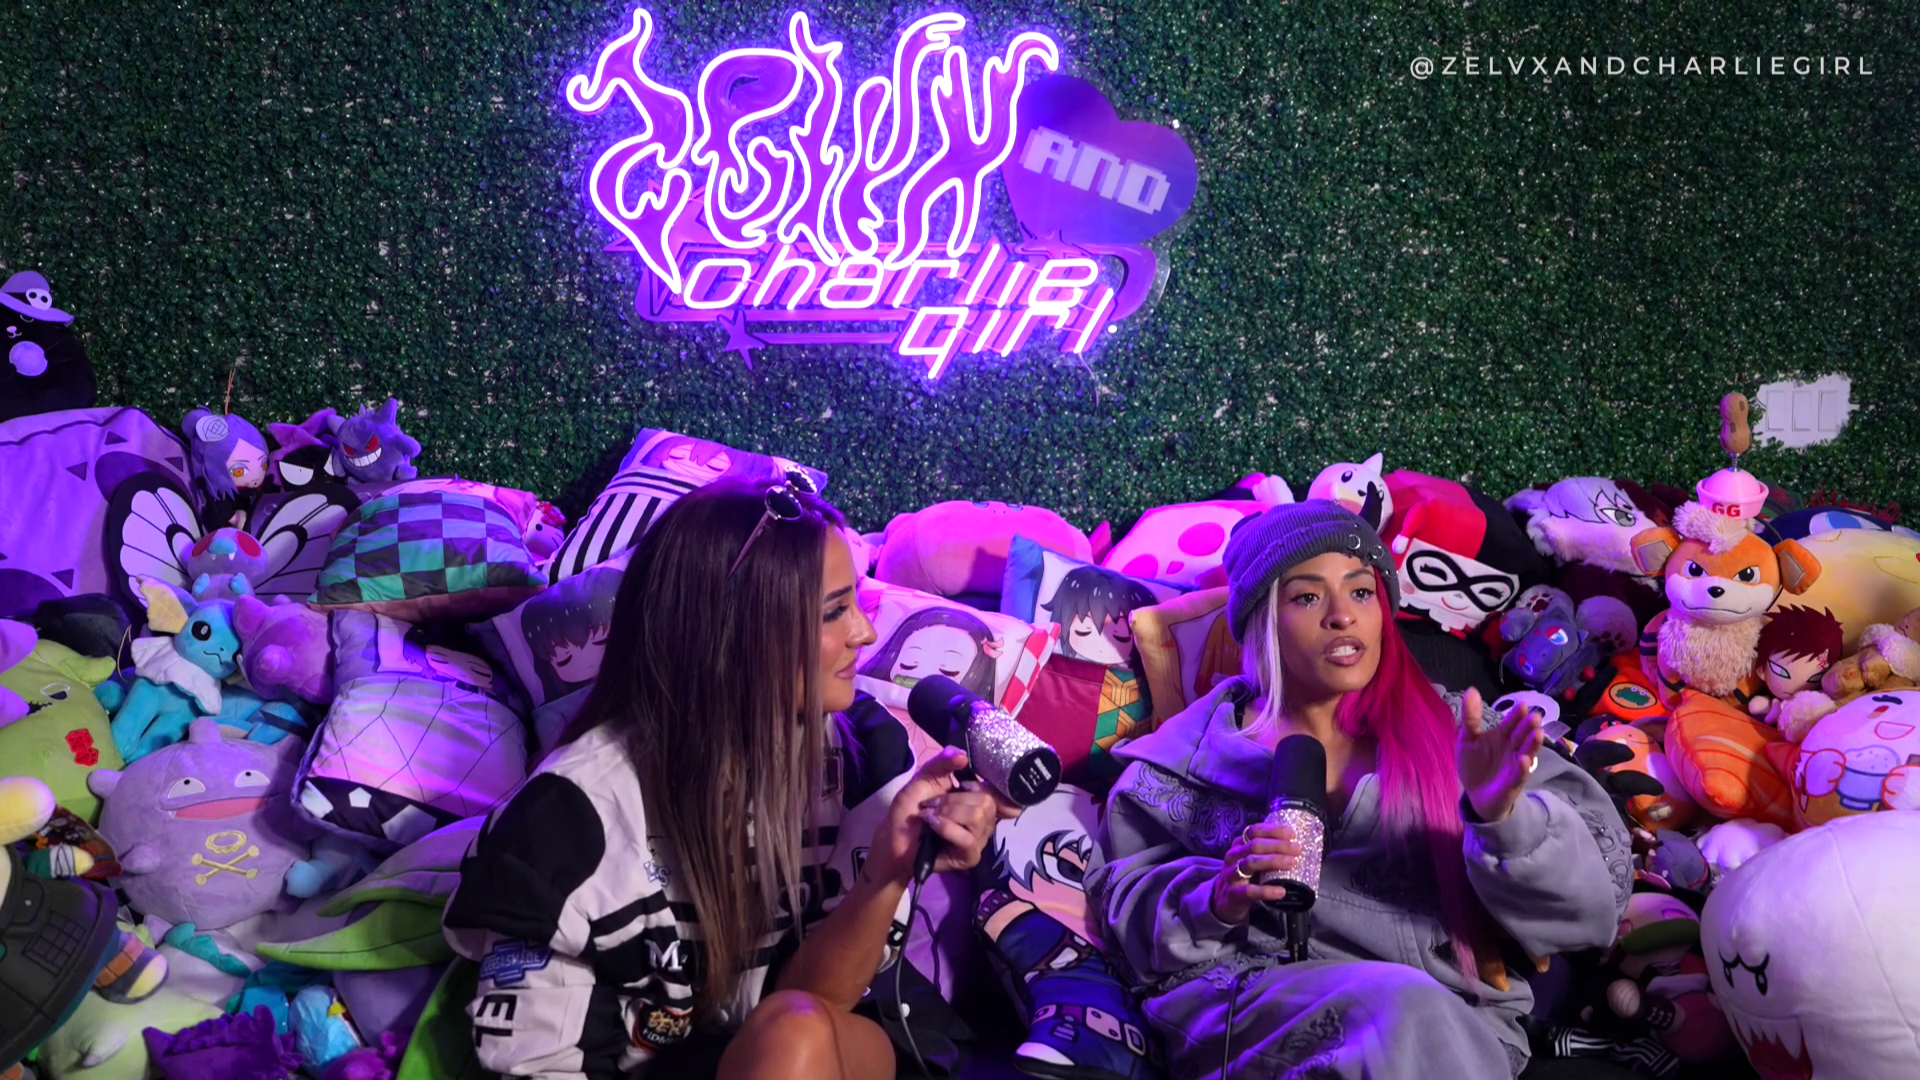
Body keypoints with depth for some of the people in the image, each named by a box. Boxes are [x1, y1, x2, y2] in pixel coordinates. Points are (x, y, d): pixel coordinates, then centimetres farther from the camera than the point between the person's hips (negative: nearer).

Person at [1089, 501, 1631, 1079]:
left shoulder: (1456, 738, 11)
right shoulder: (1195, 754, 12)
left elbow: (1588, 903, 2)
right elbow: (1130, 904, 12)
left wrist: (1505, 817, -18)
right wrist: (1214, 901, -9)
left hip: (1460, 1020, 2)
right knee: (1405, 1009, -34)